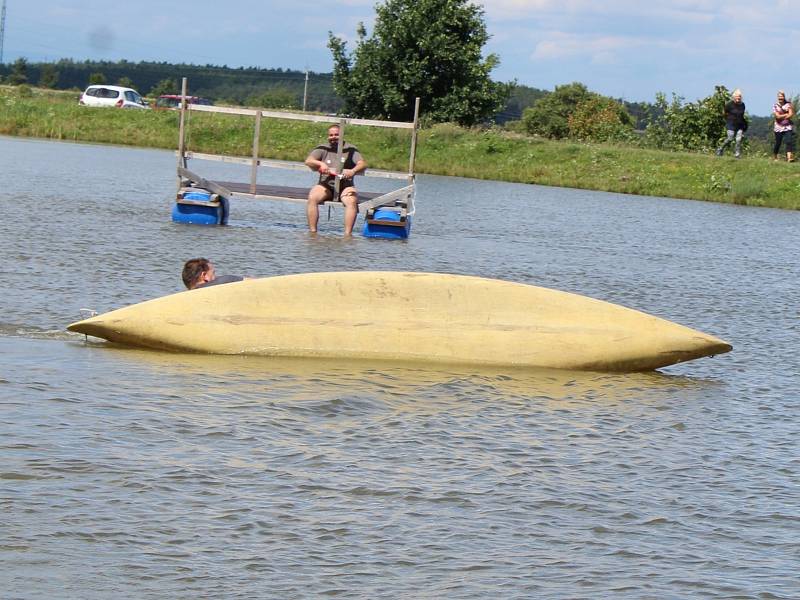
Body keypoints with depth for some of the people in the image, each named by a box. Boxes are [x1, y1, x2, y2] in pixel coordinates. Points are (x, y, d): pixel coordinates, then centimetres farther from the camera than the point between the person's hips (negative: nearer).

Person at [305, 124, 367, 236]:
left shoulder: (350, 150, 7)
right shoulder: (323, 149, 10)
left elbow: (363, 164, -5)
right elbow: (308, 161, -4)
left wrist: (353, 171, -28)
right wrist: (320, 164, -26)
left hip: (345, 187, -1)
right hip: (325, 186, 1)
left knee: (351, 201, -33)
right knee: (312, 198, -29)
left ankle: (347, 234, -35)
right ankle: (312, 231, -29)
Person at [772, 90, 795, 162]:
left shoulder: (788, 104, 2)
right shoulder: (775, 106, 1)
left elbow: (791, 115, -9)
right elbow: (777, 116, -11)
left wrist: (782, 116, -12)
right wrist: (786, 114, -9)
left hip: (788, 127, 0)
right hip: (779, 127, 0)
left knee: (789, 141, -16)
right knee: (778, 143, 6)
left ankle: (789, 157, -26)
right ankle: (775, 157, 25)